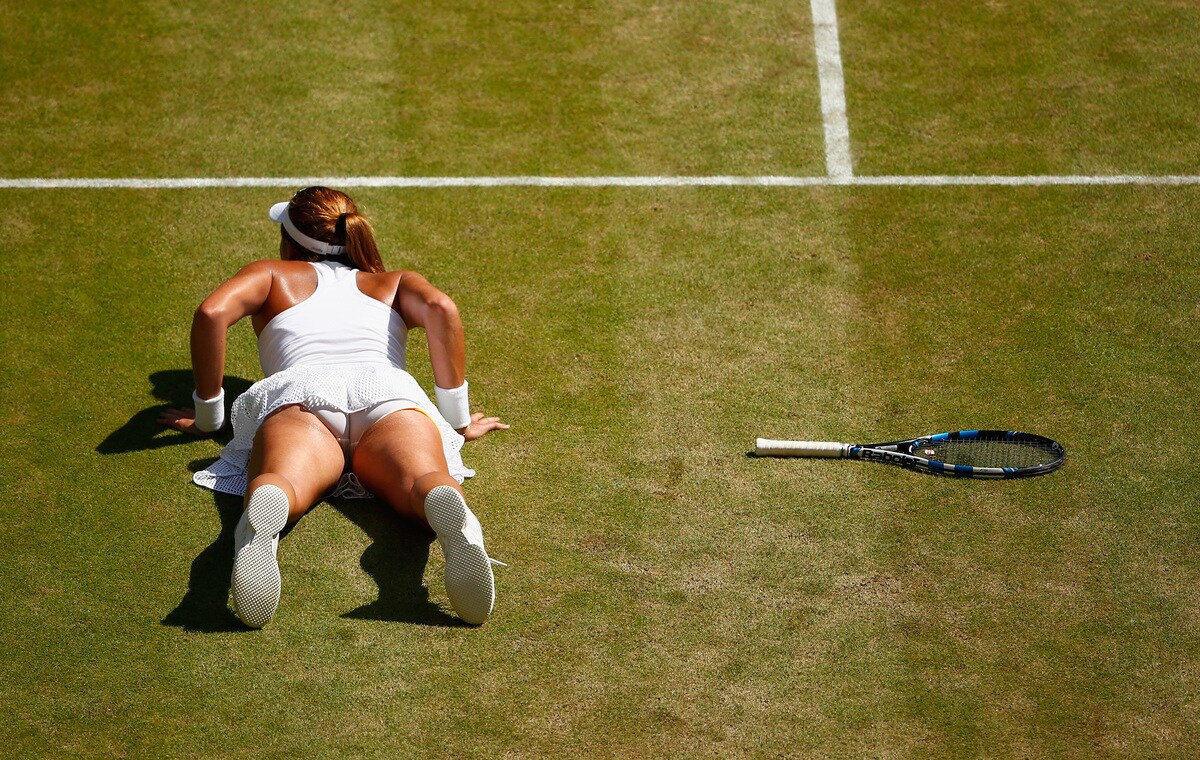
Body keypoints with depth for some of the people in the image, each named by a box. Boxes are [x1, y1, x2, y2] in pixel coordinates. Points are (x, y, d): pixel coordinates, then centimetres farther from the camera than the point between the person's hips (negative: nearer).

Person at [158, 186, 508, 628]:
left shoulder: (273, 275, 35)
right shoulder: (393, 284, 37)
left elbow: (212, 313, 14)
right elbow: (439, 309, 13)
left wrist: (208, 416, 22)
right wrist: (457, 419, 18)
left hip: (298, 394, 0)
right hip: (391, 393, 1)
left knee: (279, 483, -33)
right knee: (423, 480, -30)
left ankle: (261, 517, -70)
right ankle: (452, 516, -67)